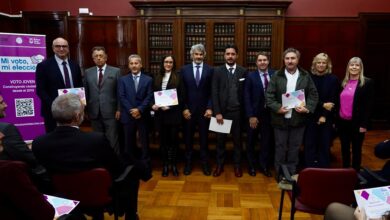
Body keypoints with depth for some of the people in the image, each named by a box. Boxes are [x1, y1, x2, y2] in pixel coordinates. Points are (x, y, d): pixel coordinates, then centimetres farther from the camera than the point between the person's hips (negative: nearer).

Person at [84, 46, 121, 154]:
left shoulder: (116, 71, 2)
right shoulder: (88, 72, 11)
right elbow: (86, 92, 11)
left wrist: (119, 109, -6)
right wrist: (86, 110, 6)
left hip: (110, 112, -3)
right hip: (94, 112, 3)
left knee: (112, 139, 0)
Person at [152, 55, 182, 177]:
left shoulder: (178, 77, -1)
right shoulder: (157, 78, 11)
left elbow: (181, 96, -5)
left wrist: (170, 106, -15)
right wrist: (153, 105, -9)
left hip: (174, 113, -3)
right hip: (160, 114, 3)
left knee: (174, 139, 4)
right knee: (163, 139, 9)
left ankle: (173, 164, 17)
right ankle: (165, 164, 20)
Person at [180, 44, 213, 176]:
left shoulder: (210, 70, 1)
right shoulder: (184, 70, 4)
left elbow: (212, 92, 0)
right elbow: (182, 91, 1)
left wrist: (209, 108, -8)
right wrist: (184, 108, -6)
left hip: (204, 110, 0)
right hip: (188, 110, 1)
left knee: (204, 138, 8)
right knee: (188, 138, 8)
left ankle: (205, 163, 21)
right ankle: (188, 163, 21)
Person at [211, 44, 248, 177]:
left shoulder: (243, 71, 3)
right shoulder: (217, 71, 0)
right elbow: (214, 93, -4)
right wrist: (217, 112, -10)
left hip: (237, 112, 0)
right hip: (222, 111, 0)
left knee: (237, 140, 10)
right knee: (220, 140, 9)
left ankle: (237, 165, 24)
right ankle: (219, 165, 23)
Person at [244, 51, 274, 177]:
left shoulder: (274, 75, 0)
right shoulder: (251, 76, -6)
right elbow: (247, 98, -9)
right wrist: (251, 116, -14)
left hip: (269, 114, 2)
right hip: (255, 114, -2)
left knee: (267, 141, 11)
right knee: (251, 142, 12)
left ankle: (264, 166, 29)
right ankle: (251, 166, 31)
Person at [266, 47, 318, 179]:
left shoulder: (306, 76, 2)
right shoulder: (277, 76, -1)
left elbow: (314, 95, 3)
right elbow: (269, 95, -4)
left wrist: (307, 108, -12)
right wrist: (277, 108, -17)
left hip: (298, 118, 1)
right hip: (280, 118, -1)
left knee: (294, 148, 12)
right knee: (280, 148, 10)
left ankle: (292, 174, 26)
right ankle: (279, 174, 25)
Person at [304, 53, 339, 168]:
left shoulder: (333, 79, 0)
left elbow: (333, 100, -3)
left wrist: (324, 115, -10)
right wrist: (322, 105, -13)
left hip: (327, 118, 0)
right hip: (311, 117, 0)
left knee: (325, 145, 6)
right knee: (309, 144, 3)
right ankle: (309, 169, 14)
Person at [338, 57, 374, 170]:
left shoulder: (367, 82, -5)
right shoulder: (343, 83, 8)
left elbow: (368, 105, -8)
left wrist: (364, 124, -13)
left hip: (356, 123, -4)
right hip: (342, 122, 4)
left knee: (356, 149, 9)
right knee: (344, 149, 14)